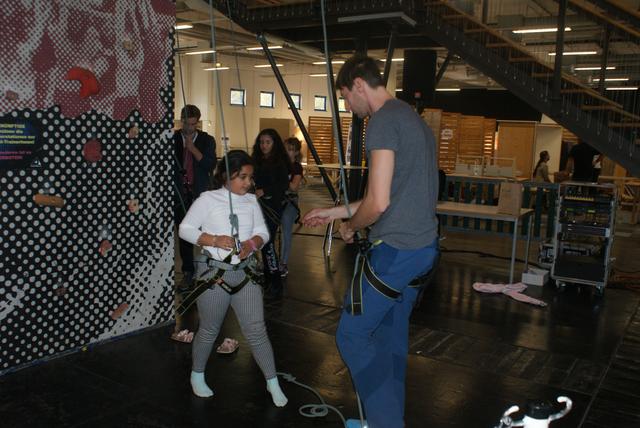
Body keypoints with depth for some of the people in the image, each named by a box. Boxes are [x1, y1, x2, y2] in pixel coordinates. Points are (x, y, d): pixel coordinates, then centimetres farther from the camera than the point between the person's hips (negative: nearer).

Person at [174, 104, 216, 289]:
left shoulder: (207, 140, 5)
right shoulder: (173, 139, 5)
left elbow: (210, 165, -7)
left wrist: (193, 148, -12)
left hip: (200, 193, -1)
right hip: (180, 193, 1)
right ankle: (188, 272, 13)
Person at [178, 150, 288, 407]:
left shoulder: (251, 200, 5)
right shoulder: (208, 199, -6)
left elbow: (262, 232, 8)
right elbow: (185, 229, -5)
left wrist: (253, 243, -15)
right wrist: (214, 240, -19)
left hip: (246, 272, 3)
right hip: (214, 272, -3)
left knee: (256, 330, 4)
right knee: (209, 330, 13)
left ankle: (272, 382, 18)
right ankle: (197, 375, 38)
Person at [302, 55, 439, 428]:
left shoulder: (383, 120, -14)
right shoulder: (414, 119, 17)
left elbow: (378, 203, -21)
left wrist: (350, 227, 0)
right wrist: (334, 212, 24)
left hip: (395, 250, -9)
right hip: (424, 246, 10)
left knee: (352, 335, 1)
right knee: (391, 335, 17)